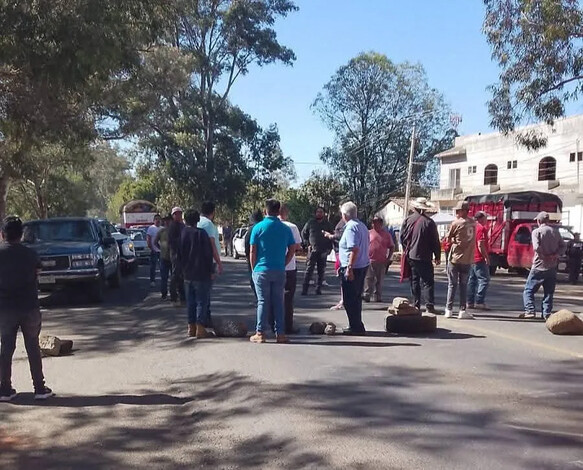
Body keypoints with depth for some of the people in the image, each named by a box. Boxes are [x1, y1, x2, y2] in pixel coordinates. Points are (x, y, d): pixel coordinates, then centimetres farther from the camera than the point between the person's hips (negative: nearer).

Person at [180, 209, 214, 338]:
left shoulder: (181, 234, 3)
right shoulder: (201, 233, -12)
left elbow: (178, 254, 10)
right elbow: (208, 253, -12)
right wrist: (211, 271, -4)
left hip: (187, 274, 5)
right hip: (201, 274, -5)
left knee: (190, 301, 13)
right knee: (202, 301, 0)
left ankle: (191, 327, 15)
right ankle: (200, 328, -2)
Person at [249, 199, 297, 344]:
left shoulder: (258, 227, -5)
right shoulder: (286, 229, 3)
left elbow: (253, 251, -4)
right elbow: (292, 249, 5)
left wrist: (253, 268, 7)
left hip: (262, 270, -2)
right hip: (279, 271, 2)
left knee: (263, 302, 3)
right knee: (278, 302, 8)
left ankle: (260, 333, 5)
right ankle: (280, 334, 10)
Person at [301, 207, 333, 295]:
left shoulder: (327, 224, 10)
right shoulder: (310, 222, 6)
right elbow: (303, 233, 13)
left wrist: (329, 247, 5)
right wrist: (308, 244, 2)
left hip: (323, 251, 2)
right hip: (313, 250, -2)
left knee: (321, 271, 4)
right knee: (309, 269, -7)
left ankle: (318, 289, 11)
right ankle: (305, 289, -6)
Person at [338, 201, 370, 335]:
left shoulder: (350, 227, -16)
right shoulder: (362, 226, 12)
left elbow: (354, 249, -24)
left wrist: (349, 268, -24)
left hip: (353, 268, -9)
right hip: (363, 265, 10)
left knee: (350, 299, -2)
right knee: (356, 297, 17)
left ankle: (356, 327, 1)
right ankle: (357, 326, 24)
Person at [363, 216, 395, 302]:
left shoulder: (387, 235, 6)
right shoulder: (369, 233, 7)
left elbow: (392, 247, 9)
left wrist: (388, 258, 0)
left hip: (382, 262, 1)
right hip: (370, 260, -1)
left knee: (379, 280, 6)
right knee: (368, 279, -7)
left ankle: (377, 297, 13)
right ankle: (367, 295, -9)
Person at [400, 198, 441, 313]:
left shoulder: (407, 220, -1)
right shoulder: (429, 222, -11)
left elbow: (402, 237, 5)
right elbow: (435, 241, -6)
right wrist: (437, 256, 4)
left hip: (411, 256, 4)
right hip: (424, 257, -4)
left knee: (414, 281, 12)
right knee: (428, 282, 0)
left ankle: (416, 305, 13)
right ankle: (429, 305, -8)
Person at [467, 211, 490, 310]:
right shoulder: (482, 228, -13)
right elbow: (480, 245, -20)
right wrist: (487, 257, -16)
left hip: (472, 258, 9)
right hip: (480, 259, -9)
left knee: (472, 280, 12)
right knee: (484, 279, -6)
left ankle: (470, 302, 14)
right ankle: (479, 302, -10)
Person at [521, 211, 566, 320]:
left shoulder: (536, 231, -8)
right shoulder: (555, 231, 8)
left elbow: (536, 247, -21)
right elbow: (563, 246, 6)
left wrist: (544, 256, -8)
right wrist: (556, 255, -5)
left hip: (539, 267, -5)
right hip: (552, 267, 5)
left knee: (528, 290, 3)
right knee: (549, 292, 12)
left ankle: (530, 310, -8)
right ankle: (547, 313, 8)